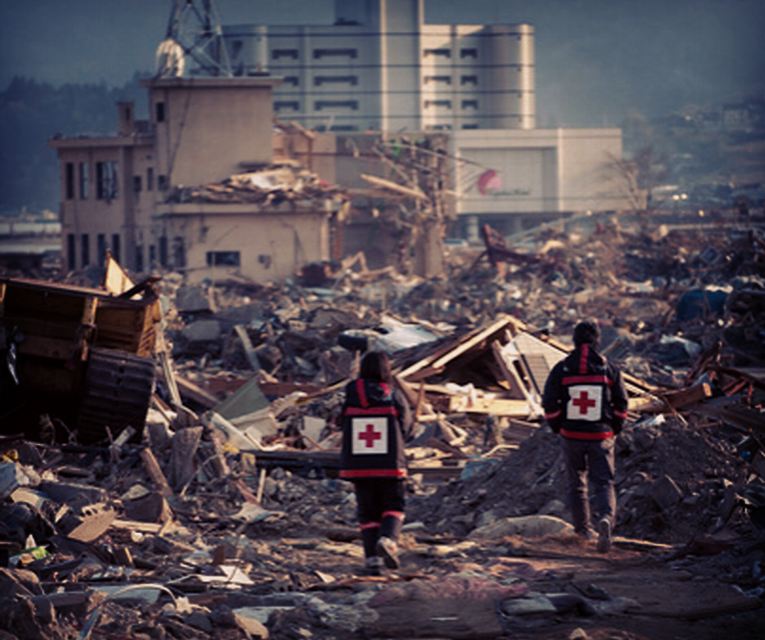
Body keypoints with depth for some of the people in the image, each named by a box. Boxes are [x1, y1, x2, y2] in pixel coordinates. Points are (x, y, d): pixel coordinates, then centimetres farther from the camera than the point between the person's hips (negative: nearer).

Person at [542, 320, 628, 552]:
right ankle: (606, 518, -25)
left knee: (576, 481, 18)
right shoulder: (608, 369, -3)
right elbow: (621, 403, 2)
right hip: (601, 437, -1)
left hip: (571, 436, 1)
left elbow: (549, 403, -4)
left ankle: (582, 527, 26)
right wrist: (614, 428, 15)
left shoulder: (561, 370, -6)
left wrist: (557, 427, 10)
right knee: (603, 482, 2)